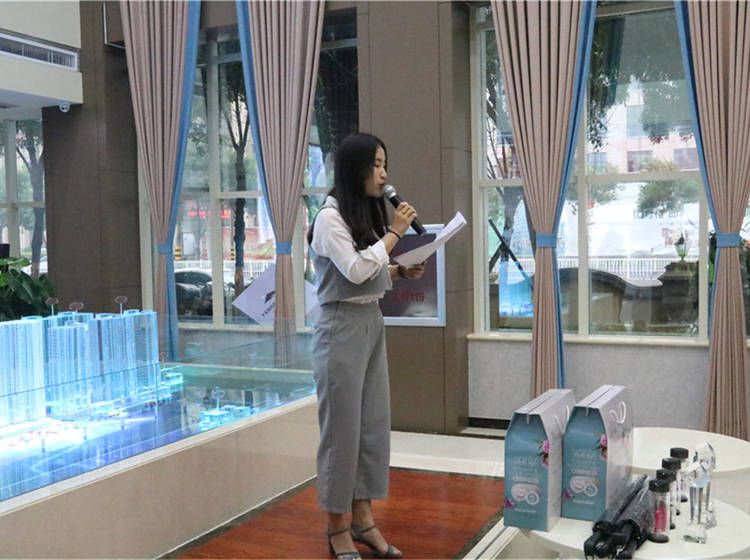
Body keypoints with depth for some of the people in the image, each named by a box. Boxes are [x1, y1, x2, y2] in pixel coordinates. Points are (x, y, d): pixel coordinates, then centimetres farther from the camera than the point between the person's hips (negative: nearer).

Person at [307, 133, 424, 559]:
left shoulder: (368, 215, 14)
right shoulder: (330, 217, -11)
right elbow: (356, 271, -21)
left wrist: (401, 271, 4)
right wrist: (396, 233, -14)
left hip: (373, 324, 8)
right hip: (343, 328, -8)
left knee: (373, 423, 9)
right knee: (342, 427, -1)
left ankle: (363, 520, 20)